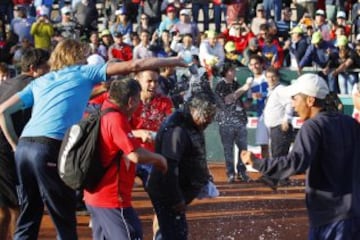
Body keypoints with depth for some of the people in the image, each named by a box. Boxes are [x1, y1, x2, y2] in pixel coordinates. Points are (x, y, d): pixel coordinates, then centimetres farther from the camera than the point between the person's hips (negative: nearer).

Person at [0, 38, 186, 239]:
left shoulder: (40, 81, 25)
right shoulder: (84, 72, 13)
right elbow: (133, 66, 11)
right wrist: (172, 61, 21)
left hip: (24, 146, 6)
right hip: (49, 148, -6)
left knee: (28, 218, 12)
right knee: (65, 220, 3)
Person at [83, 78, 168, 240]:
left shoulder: (102, 115, 8)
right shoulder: (117, 119, -19)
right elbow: (136, 155, -24)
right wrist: (159, 159, -8)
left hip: (95, 195, 10)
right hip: (112, 198, -10)